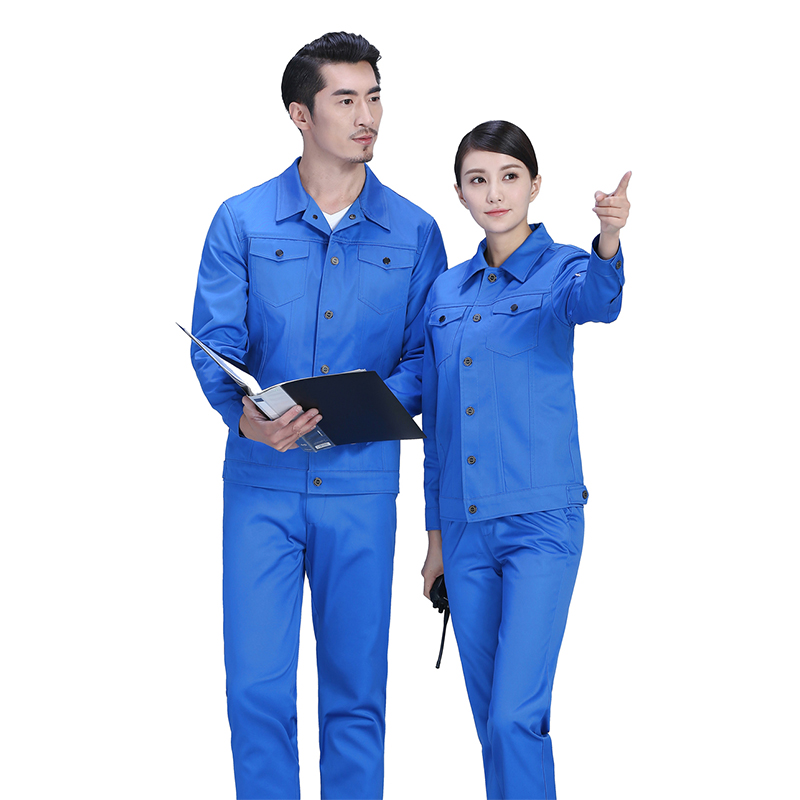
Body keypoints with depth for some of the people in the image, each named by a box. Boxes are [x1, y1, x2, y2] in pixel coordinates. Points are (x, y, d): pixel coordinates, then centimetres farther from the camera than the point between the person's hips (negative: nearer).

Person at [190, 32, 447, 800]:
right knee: (257, 687, -1)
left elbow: (425, 355, 3)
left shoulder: (413, 232, 5)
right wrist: (245, 414, -22)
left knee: (356, 692, 8)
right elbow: (214, 342, -2)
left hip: (362, 482, 1)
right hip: (262, 482, -1)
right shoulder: (242, 221, 2)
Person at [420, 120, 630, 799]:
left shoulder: (561, 270, -4)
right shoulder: (446, 292, 10)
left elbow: (599, 300, -31)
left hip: (541, 522, -5)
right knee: (491, 717, 12)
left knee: (516, 716, -12)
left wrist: (609, 242, -53)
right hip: (465, 528, 5)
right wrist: (436, 533, 15)